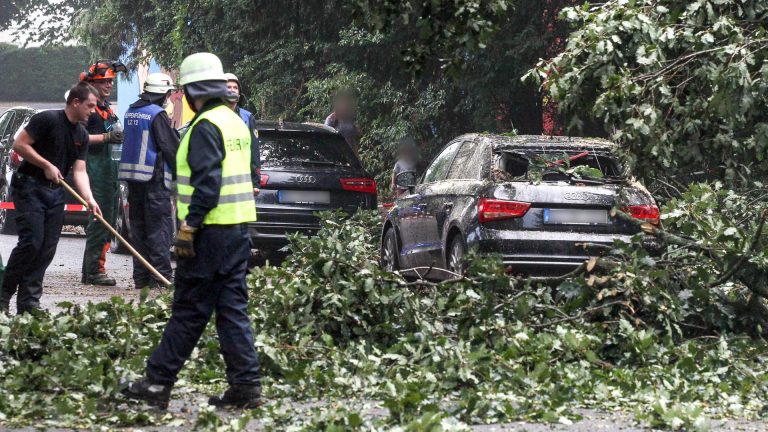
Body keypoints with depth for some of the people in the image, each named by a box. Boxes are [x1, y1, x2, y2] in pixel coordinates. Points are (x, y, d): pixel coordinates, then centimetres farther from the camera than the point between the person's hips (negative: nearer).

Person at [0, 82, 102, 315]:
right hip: (30, 187, -8)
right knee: (31, 242, -16)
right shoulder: (47, 120, -12)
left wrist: (89, 199, -9)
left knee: (48, 248, 2)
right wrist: (46, 165, -17)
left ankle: (29, 303, 6)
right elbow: (19, 144, -15)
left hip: (55, 191, 8)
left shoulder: (81, 135, 9)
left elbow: (79, 171, 5)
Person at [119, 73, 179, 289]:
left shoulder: (131, 112, 14)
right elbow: (171, 148, -11)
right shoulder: (158, 114, -11)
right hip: (154, 177, -8)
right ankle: (160, 276, -10)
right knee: (160, 228, -6)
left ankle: (140, 276, 11)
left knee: (138, 226, 11)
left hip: (132, 176, 8)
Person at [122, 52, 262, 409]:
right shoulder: (236, 122, 15)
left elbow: (207, 183, -22)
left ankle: (157, 383, 3)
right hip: (238, 231, 9)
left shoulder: (205, 127, -13)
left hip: (211, 233, -9)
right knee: (233, 308, 9)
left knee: (189, 311, -4)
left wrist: (189, 226, -19)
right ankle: (245, 385, 7)